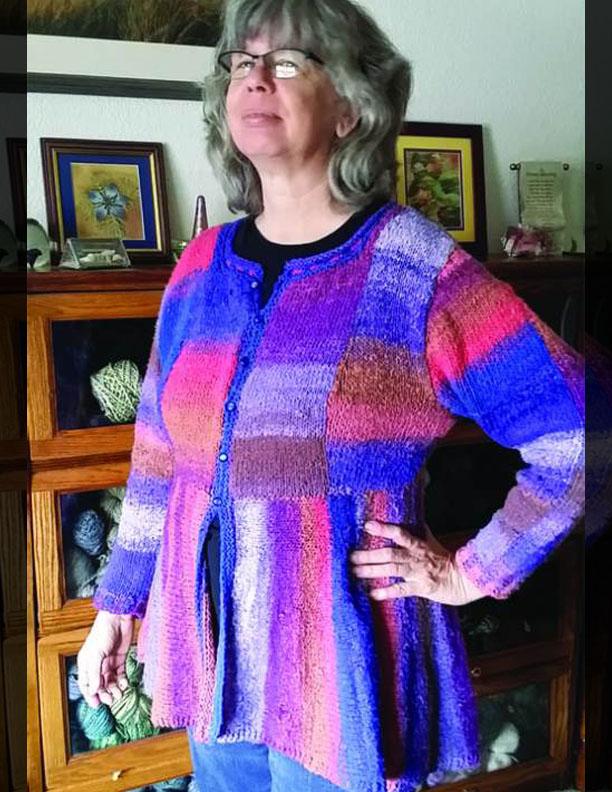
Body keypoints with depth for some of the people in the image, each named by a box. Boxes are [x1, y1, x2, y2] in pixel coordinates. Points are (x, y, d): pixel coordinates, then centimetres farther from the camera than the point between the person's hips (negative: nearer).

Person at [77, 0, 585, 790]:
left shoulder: (416, 268, -14)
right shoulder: (203, 266, 2)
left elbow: (576, 432, -12)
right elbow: (160, 454, 9)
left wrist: (472, 573, -11)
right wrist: (117, 604, 11)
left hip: (341, 664, -5)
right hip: (212, 648, 5)